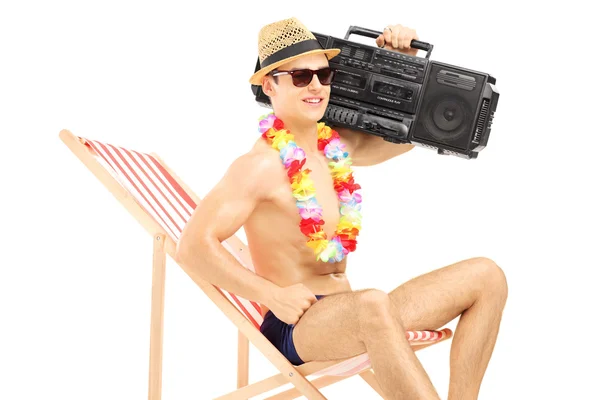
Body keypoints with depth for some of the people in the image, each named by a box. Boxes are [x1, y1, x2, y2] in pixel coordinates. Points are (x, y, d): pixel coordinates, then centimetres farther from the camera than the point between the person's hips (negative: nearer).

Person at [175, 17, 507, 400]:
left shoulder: (336, 145, 9)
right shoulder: (261, 165, -13)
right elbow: (194, 246, -18)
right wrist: (274, 295, -22)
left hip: (350, 317, 8)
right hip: (296, 325, -8)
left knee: (485, 276, -2)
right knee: (373, 304, -42)